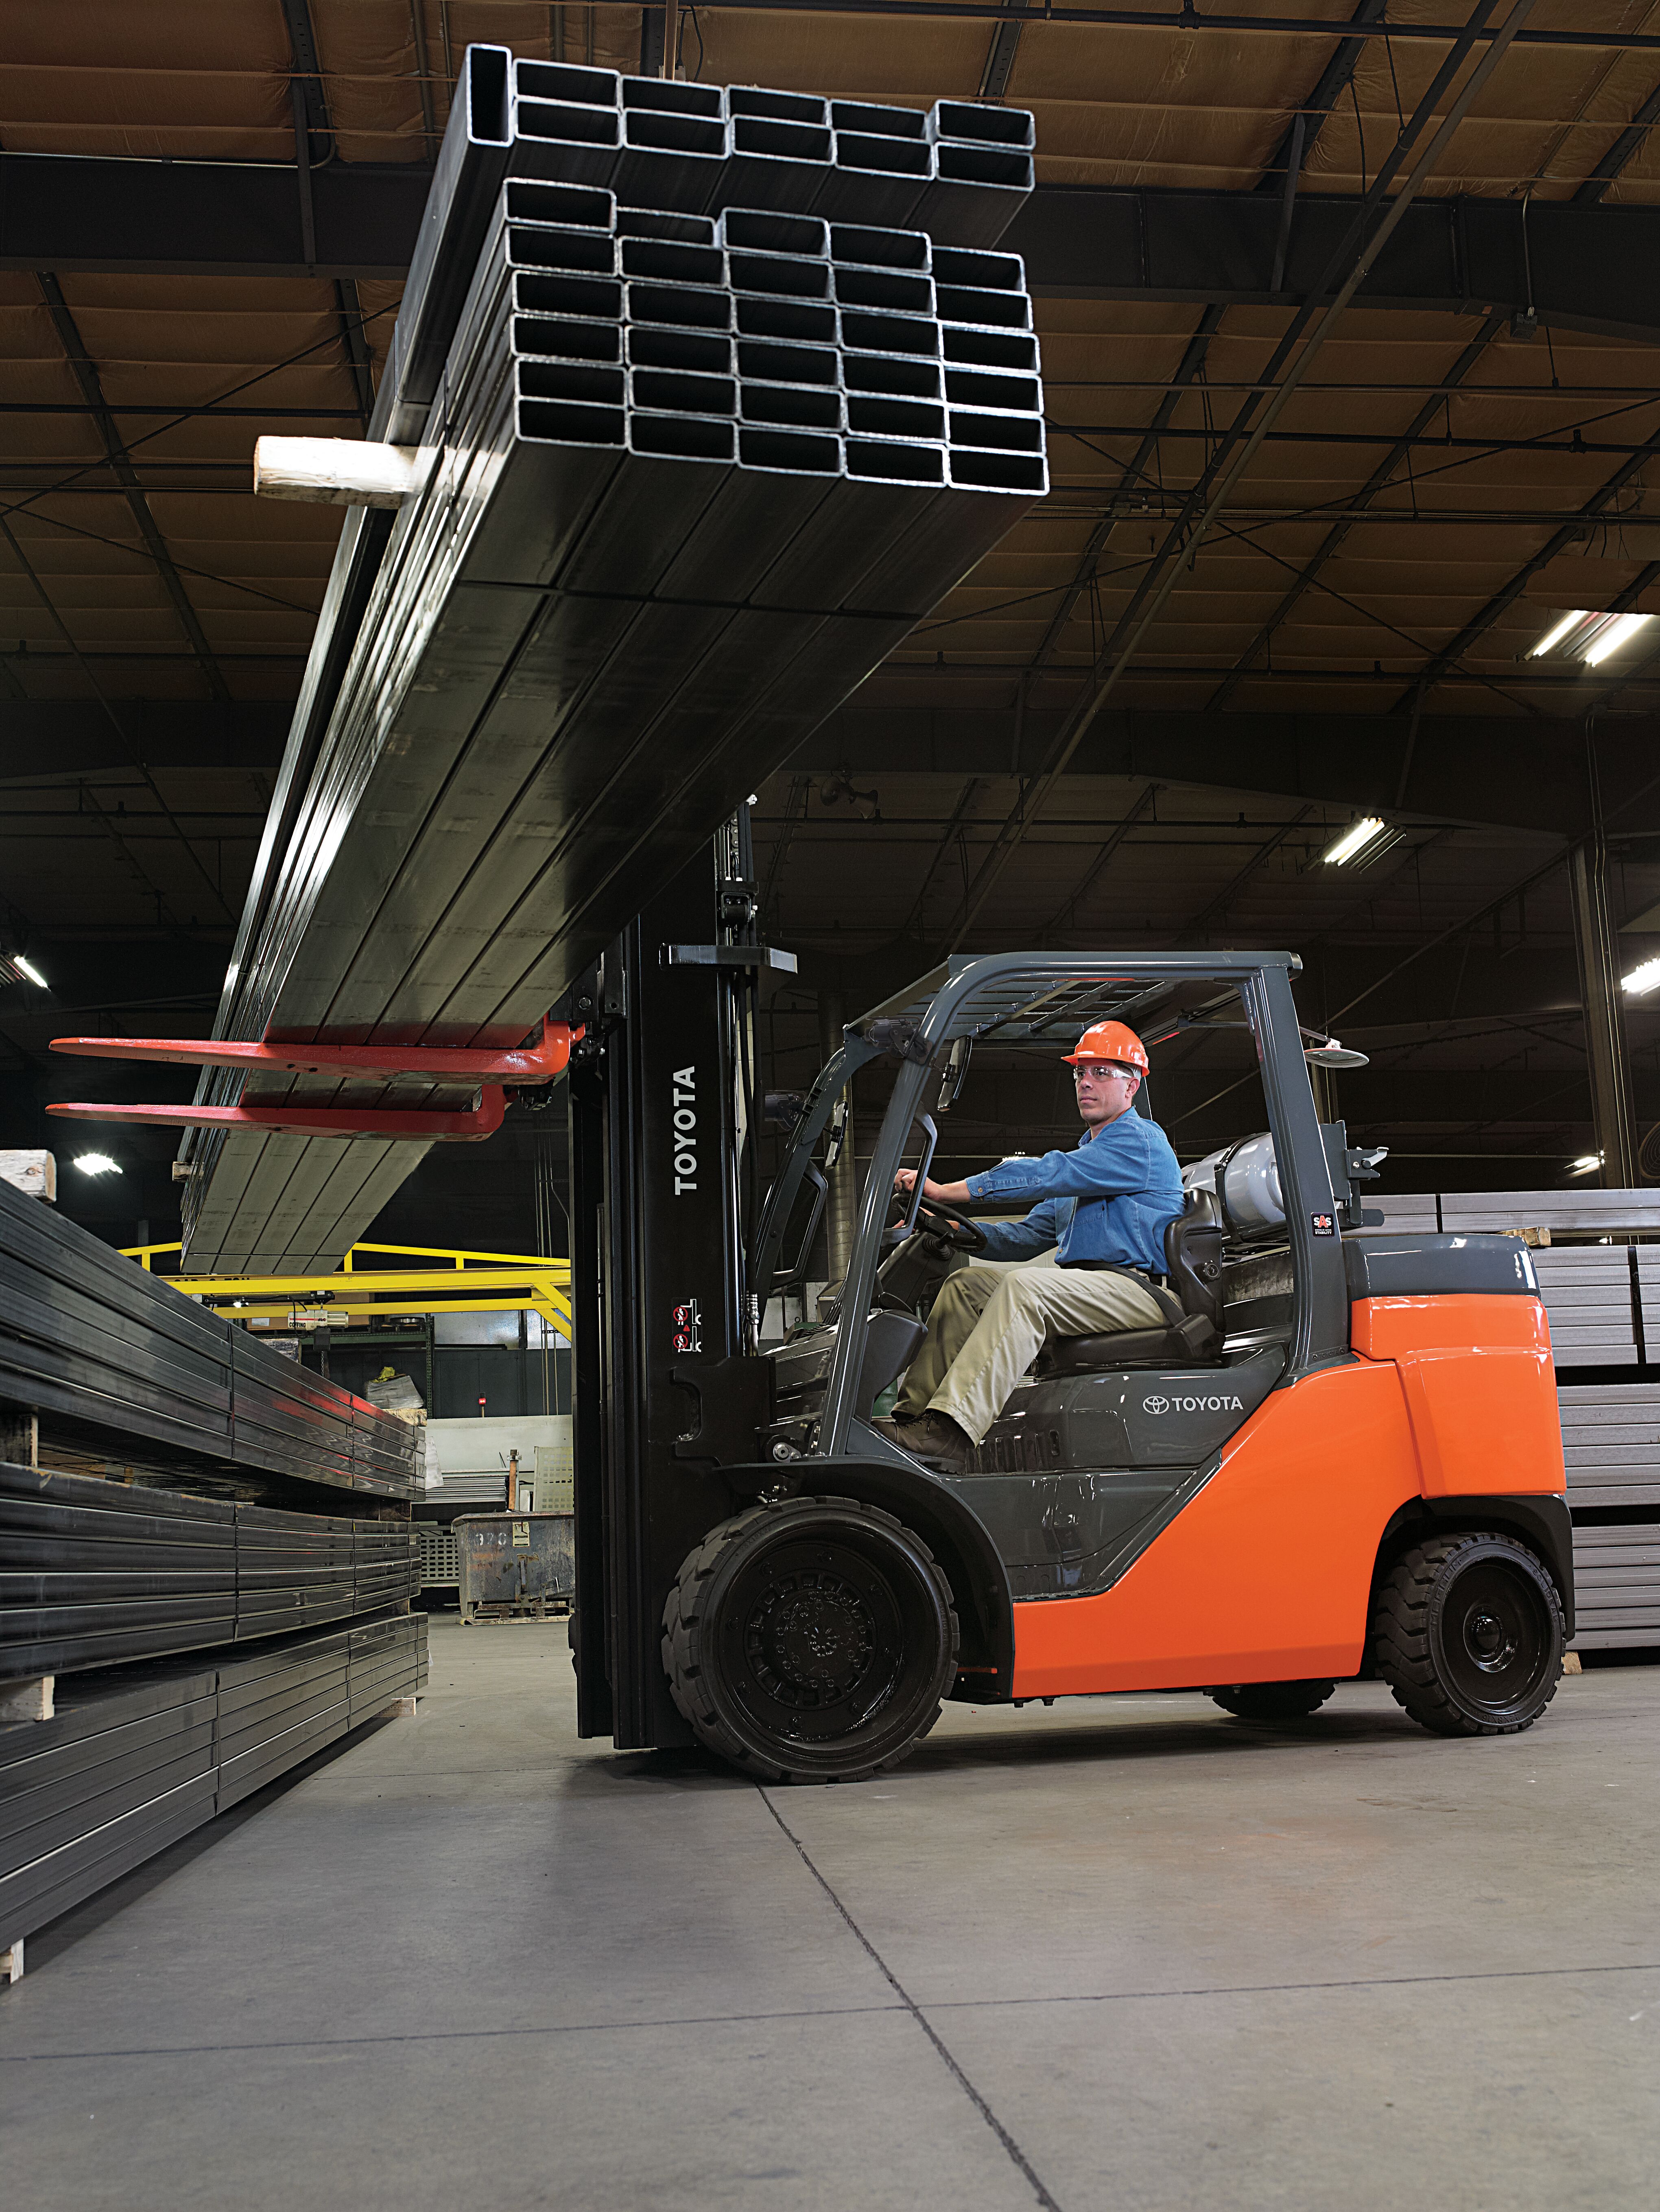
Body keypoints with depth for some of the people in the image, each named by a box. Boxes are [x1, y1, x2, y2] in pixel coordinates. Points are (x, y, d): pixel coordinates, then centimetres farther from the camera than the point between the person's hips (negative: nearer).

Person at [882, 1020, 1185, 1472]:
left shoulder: (1141, 1143, -4)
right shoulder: (1086, 1155, 28)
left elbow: (1044, 1176, -17)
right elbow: (1028, 1236, 26)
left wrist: (943, 1192, -20)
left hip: (1138, 1289, -9)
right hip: (1089, 1290, 9)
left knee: (1024, 1287, -32)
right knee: (965, 1285, 0)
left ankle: (950, 1430, -44)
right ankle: (913, 1416, -14)